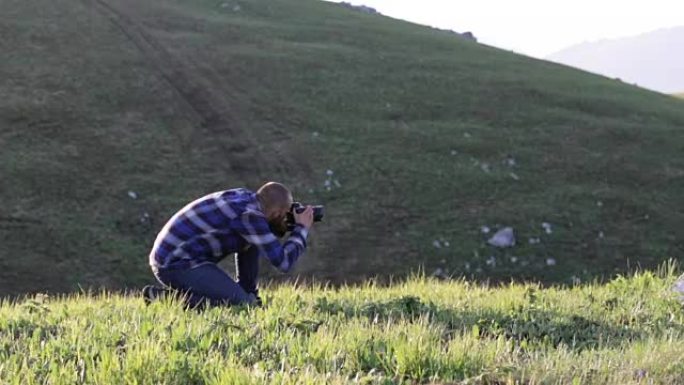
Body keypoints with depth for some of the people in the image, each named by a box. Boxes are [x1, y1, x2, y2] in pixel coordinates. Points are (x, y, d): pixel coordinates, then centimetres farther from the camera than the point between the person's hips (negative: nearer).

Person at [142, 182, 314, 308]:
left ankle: (249, 296, 17)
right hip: (175, 264, -10)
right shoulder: (249, 214, -19)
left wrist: (283, 227, 13)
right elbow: (283, 262, -18)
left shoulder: (245, 196, 7)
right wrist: (301, 229, -4)